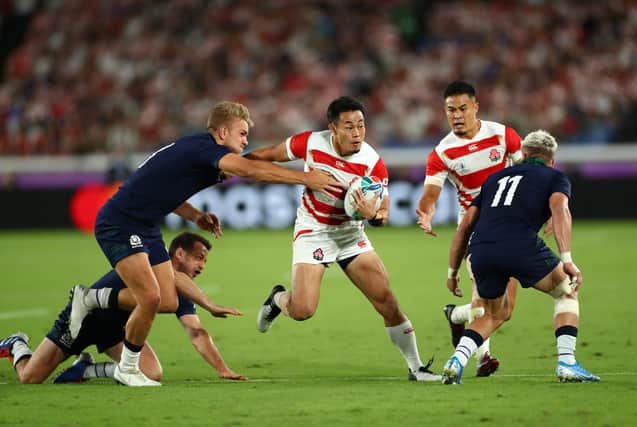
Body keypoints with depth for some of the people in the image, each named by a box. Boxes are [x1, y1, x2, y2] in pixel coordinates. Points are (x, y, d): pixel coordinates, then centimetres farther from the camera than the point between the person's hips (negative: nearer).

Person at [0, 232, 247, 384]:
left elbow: (196, 333, -7)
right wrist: (208, 306, -48)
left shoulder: (180, 293, -3)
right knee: (30, 378, -9)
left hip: (116, 327, 7)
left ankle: (85, 370, 4)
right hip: (82, 316, -7)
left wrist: (223, 369, -18)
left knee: (152, 374, -18)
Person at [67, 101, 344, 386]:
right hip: (119, 225, -10)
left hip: (145, 228, 10)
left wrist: (195, 215, 8)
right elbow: (250, 169, -34)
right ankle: (127, 368, 2)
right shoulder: (202, 148, -20)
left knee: (168, 302, 4)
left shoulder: (195, 150, 10)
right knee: (150, 298, -19)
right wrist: (305, 178, -32)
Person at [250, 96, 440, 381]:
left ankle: (415, 367, 6)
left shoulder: (373, 163, -16)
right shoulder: (311, 143, -17)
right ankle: (278, 299, 20)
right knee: (302, 310, -17)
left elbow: (383, 213, -12)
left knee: (385, 298, -7)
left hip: (351, 233, 2)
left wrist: (373, 215, -35)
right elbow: (271, 154, 0)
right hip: (312, 232, -1)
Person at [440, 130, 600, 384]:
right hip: (521, 246, -4)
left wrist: (453, 271, 33)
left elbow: (466, 223, 28)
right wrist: (567, 260, -13)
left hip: (479, 251, 4)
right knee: (566, 294, 21)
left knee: (496, 314, 28)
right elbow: (559, 209, -3)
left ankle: (456, 361, 6)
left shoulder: (496, 178, 33)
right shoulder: (555, 177, 20)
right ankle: (566, 363, 7)